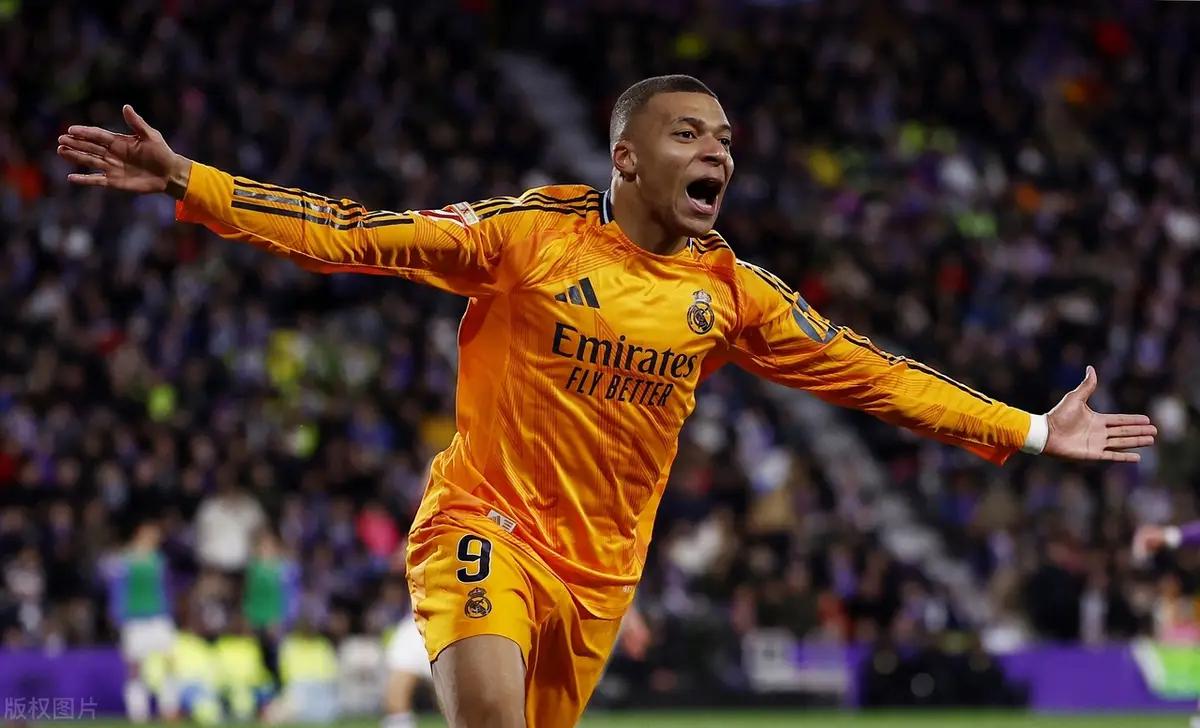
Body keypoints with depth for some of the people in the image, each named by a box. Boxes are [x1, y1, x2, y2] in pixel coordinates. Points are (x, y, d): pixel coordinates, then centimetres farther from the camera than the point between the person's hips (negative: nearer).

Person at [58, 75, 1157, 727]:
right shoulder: (529, 234, -8)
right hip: (488, 523, -5)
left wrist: (1030, 432, 4)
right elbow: (361, 236, -12)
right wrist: (188, 183, -20)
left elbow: (868, 372, 7)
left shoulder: (730, 290, 3)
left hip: (602, 566, 5)